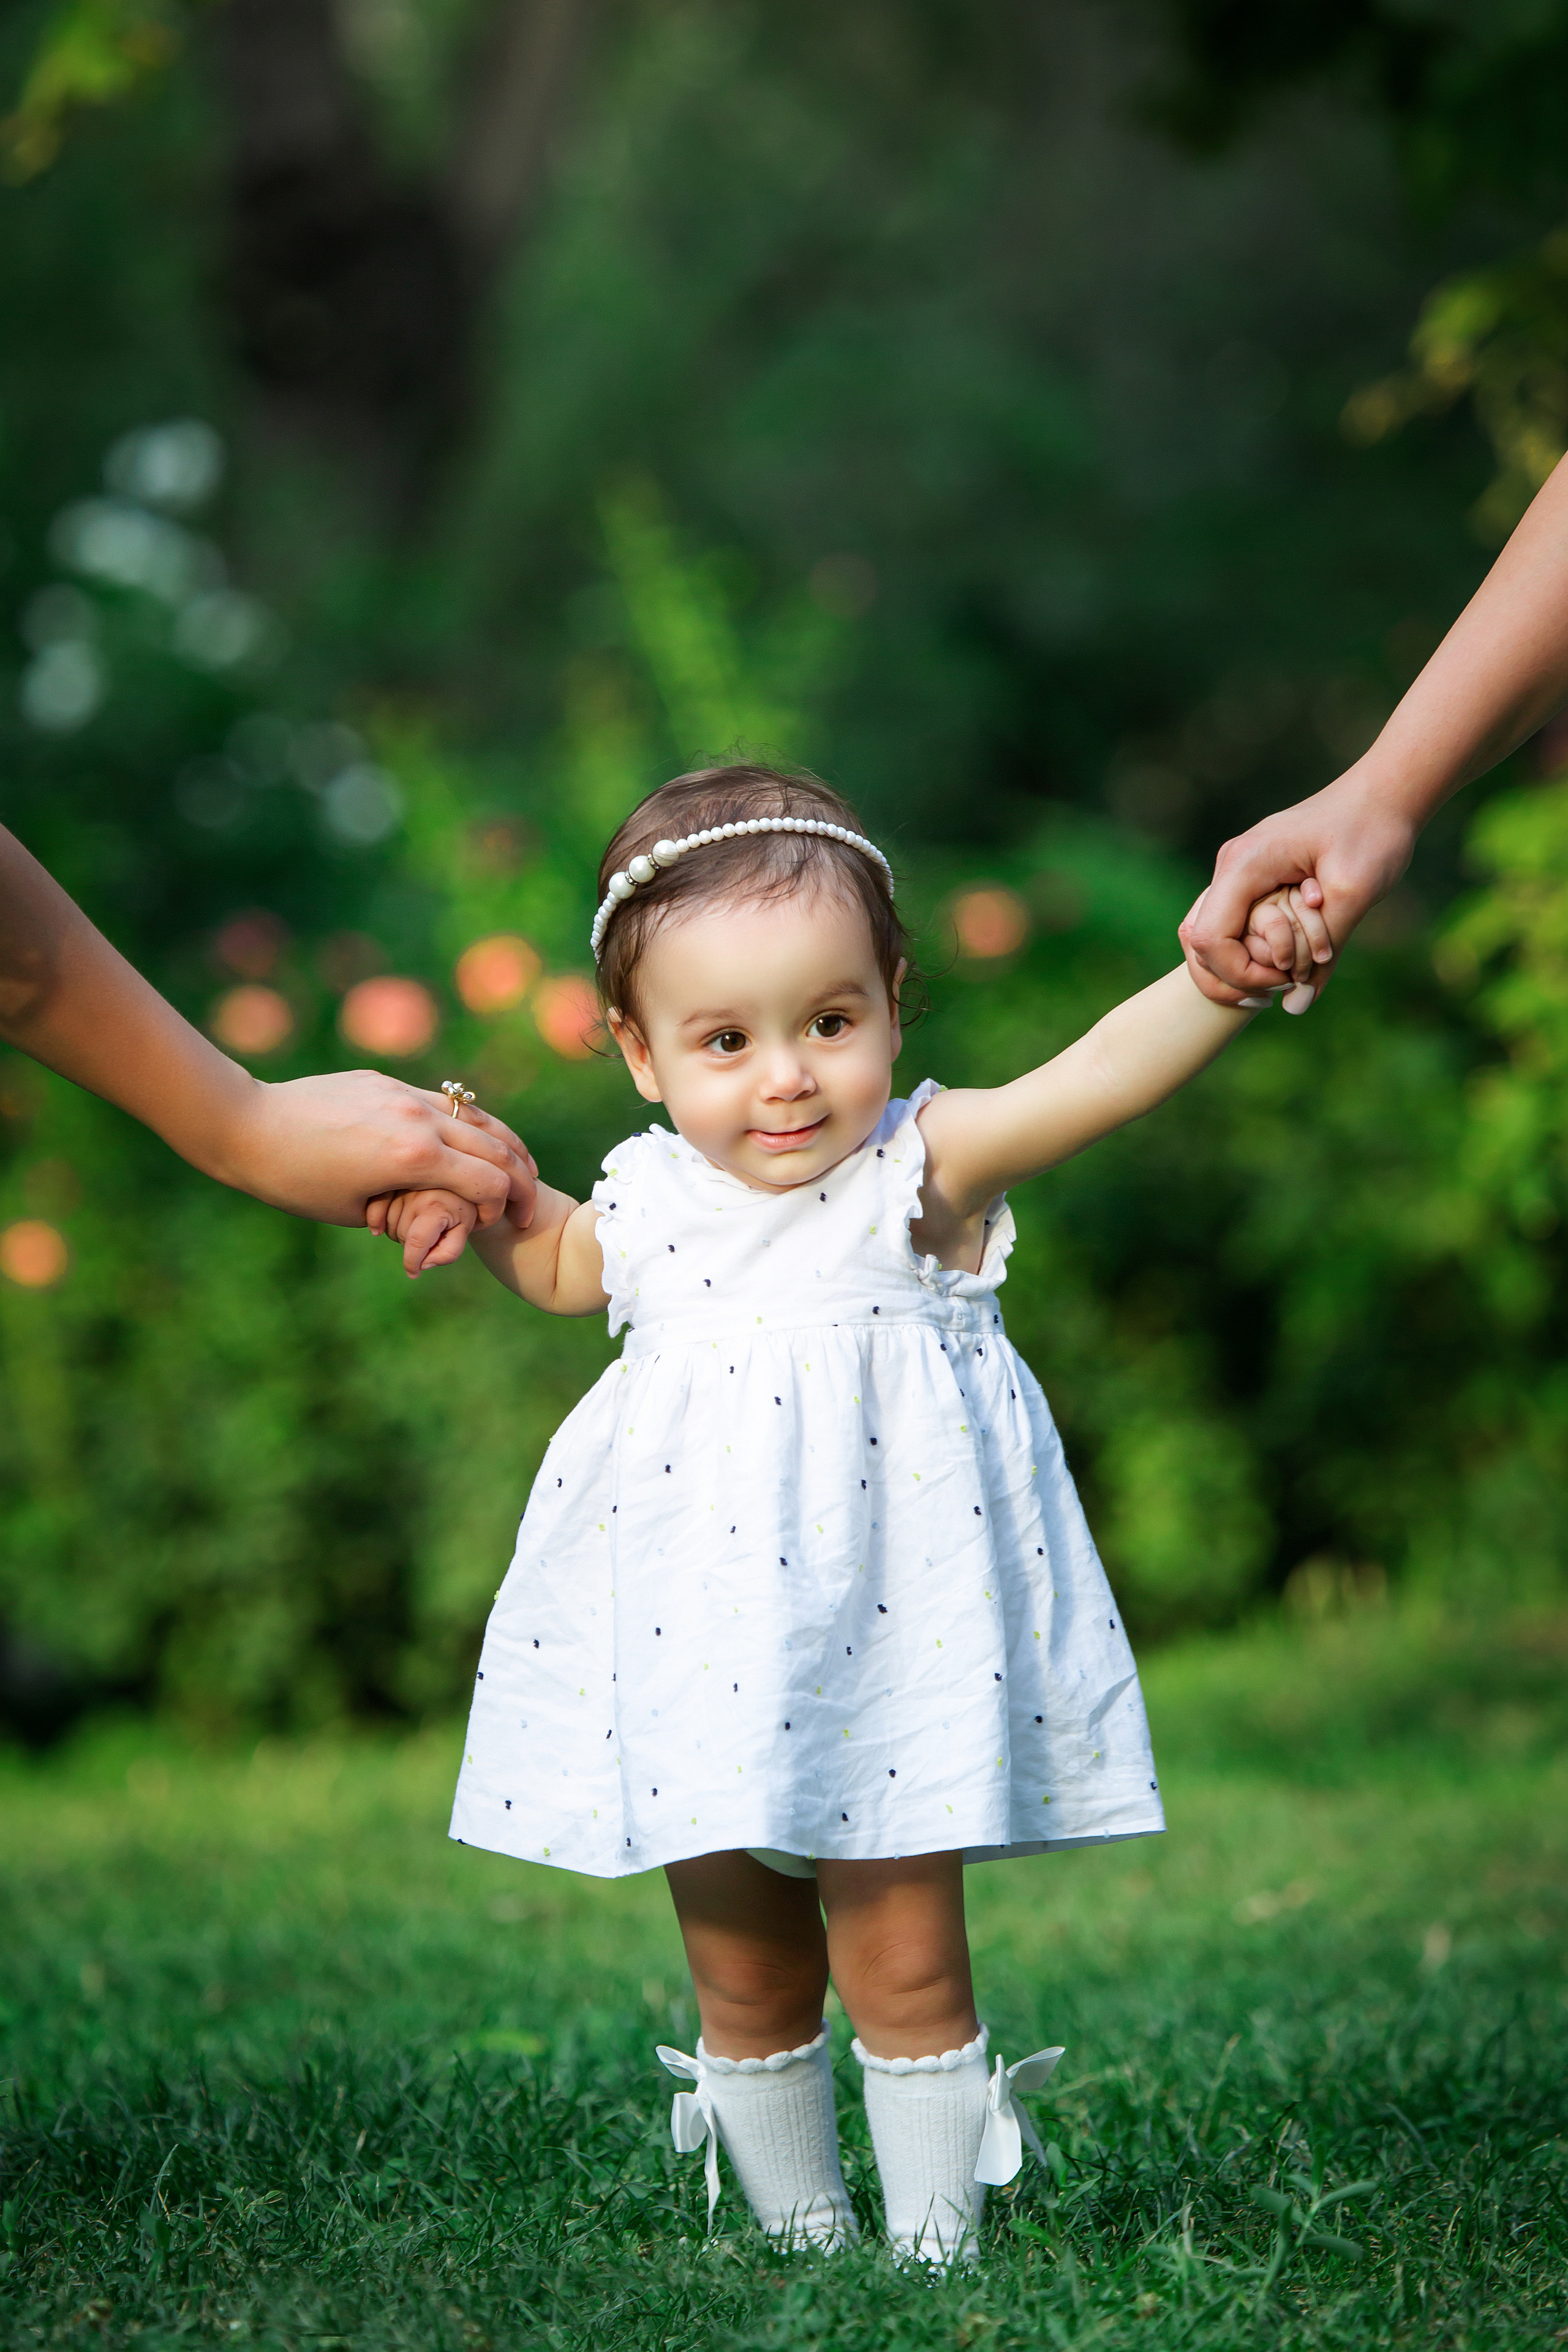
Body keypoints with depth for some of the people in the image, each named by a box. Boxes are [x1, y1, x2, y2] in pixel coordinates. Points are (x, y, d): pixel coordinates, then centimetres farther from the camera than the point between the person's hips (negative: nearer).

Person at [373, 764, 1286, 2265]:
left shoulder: (925, 1166, -9)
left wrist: (1228, 977, -42)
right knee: (746, 1982, 14)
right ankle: (802, 2247, 31)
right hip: (702, 1667, 4)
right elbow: (562, 1268, 27)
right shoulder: (647, 1199, 3)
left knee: (903, 1966, 2)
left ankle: (934, 2252, 17)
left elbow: (1096, 1074, -27)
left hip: (884, 1647, -4)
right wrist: (475, 1208, 10)